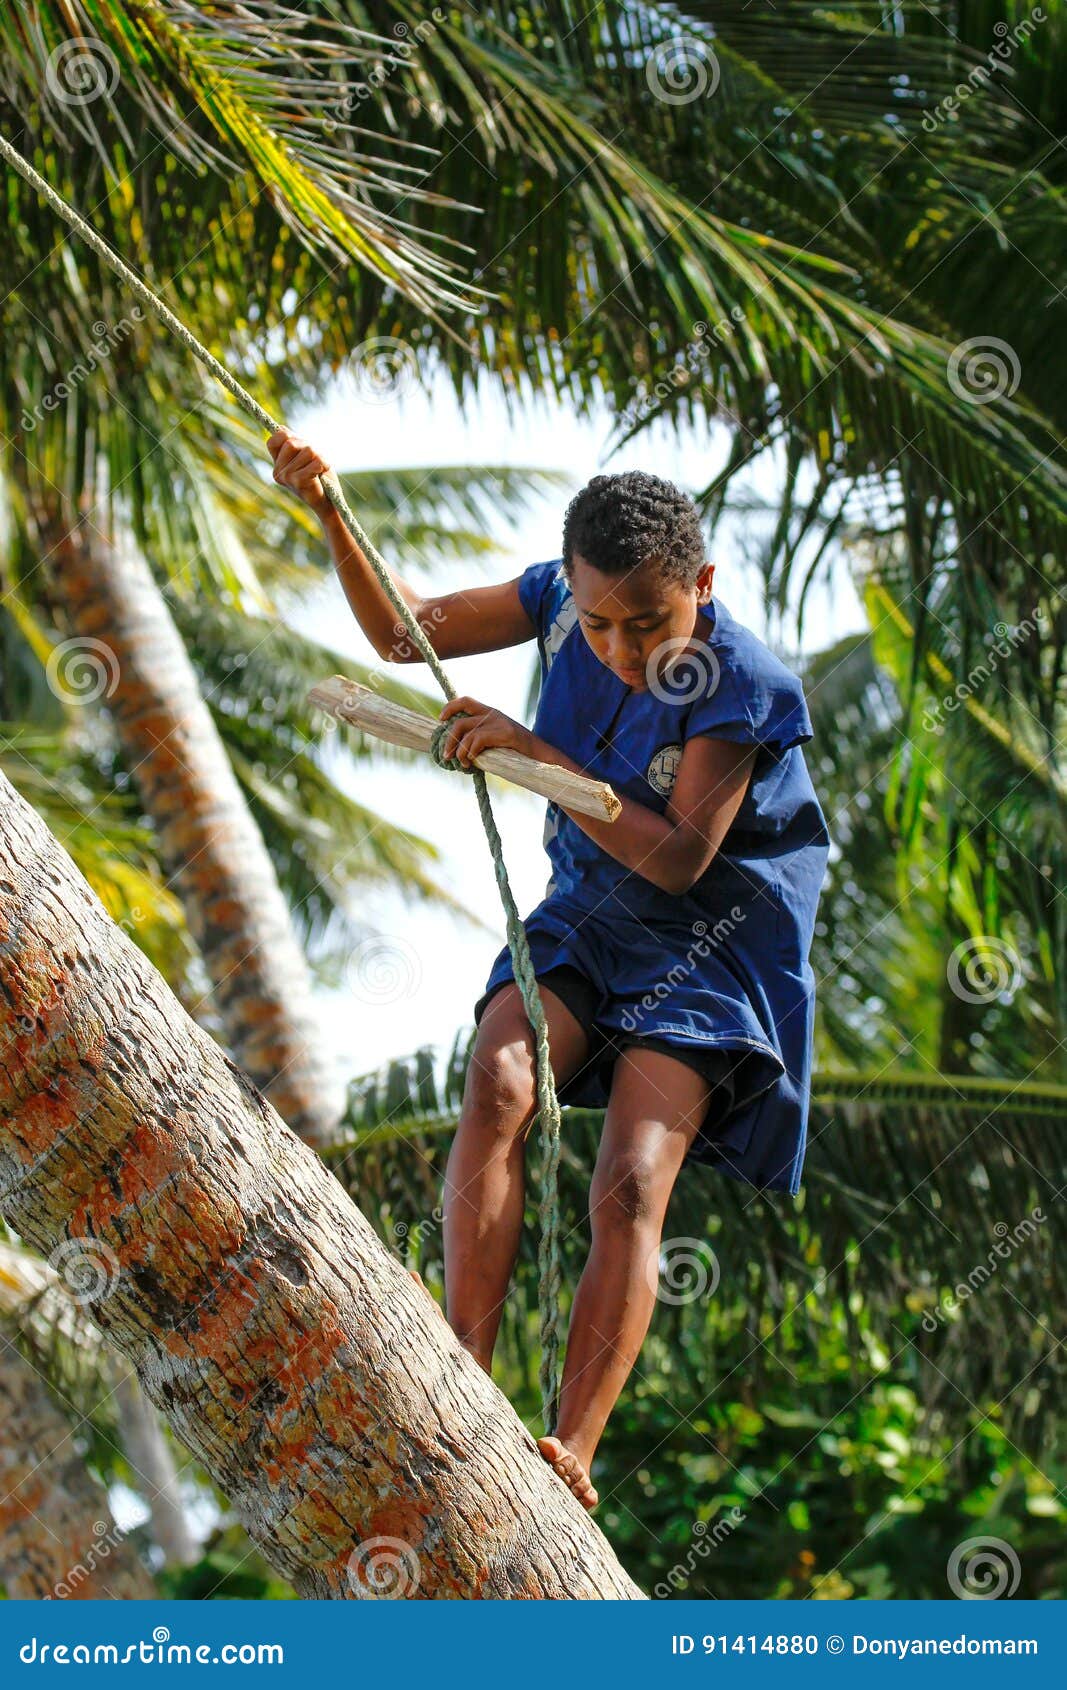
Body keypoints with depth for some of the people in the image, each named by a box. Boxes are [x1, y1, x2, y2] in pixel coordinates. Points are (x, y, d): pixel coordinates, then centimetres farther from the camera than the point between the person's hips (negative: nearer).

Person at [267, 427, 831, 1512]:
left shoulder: (744, 685, -20)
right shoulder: (561, 601, -6)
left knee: (629, 1189, -20)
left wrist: (537, 755, -30)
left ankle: (570, 1456, -23)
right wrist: (328, 514, -11)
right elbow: (403, 634, 4)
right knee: (499, 1078, -26)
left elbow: (680, 858, -23)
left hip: (712, 943, -4)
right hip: (586, 915, 4)